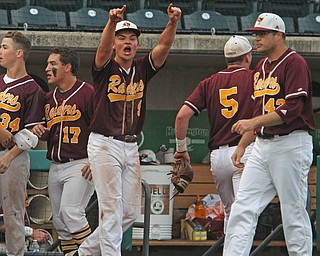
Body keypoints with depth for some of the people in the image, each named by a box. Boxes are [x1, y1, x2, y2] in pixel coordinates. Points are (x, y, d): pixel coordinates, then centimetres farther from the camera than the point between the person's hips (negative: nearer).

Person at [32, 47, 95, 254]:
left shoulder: (88, 93, -8)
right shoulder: (50, 98, 16)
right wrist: (41, 132, 3)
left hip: (80, 165, -8)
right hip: (56, 166, 8)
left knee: (70, 212, -21)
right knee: (59, 220, 6)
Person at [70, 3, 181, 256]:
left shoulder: (142, 69, 10)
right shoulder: (105, 68, -2)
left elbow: (164, 46, -6)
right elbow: (103, 48, -24)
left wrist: (173, 23, -26)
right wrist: (112, 22, -44)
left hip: (131, 147, 6)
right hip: (104, 145, -6)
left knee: (131, 211, 8)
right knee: (112, 208, -9)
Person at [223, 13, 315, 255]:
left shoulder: (295, 63, -9)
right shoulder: (261, 67, 19)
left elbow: (292, 109, -19)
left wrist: (254, 123, -22)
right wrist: (242, 145, 21)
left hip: (291, 144, -8)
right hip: (262, 145, 8)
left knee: (294, 211, -4)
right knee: (243, 209, -2)